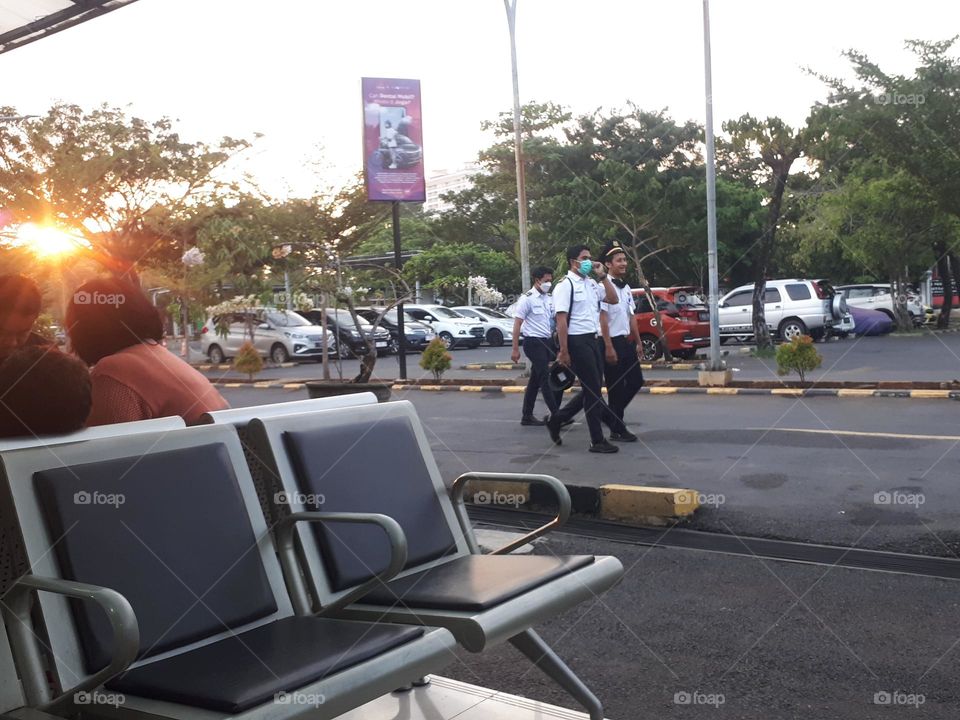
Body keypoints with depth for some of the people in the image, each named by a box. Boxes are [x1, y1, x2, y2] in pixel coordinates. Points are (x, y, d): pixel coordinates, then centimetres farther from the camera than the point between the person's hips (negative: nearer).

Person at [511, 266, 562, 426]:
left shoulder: (550, 299, 10)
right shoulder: (527, 299, -9)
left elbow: (555, 321, 16)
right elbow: (517, 324, -10)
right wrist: (515, 349, -13)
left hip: (548, 341, 7)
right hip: (534, 342, -7)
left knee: (535, 380, 11)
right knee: (546, 378, -8)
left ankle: (527, 416, 19)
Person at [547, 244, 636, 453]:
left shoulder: (592, 283, 13)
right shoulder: (565, 285, -11)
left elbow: (613, 300, 15)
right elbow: (561, 320, -16)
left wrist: (603, 276, 6)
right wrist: (564, 351, -20)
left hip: (591, 340, 8)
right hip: (577, 341, -8)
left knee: (592, 389, 13)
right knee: (592, 390, -3)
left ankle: (557, 418, 27)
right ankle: (597, 441, 7)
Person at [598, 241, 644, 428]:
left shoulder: (626, 287, 12)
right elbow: (602, 318, -19)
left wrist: (638, 342, 16)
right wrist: (609, 347, -21)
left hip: (627, 342, 9)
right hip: (612, 342, -8)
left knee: (636, 381, 11)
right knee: (616, 387, -1)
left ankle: (612, 414, 26)